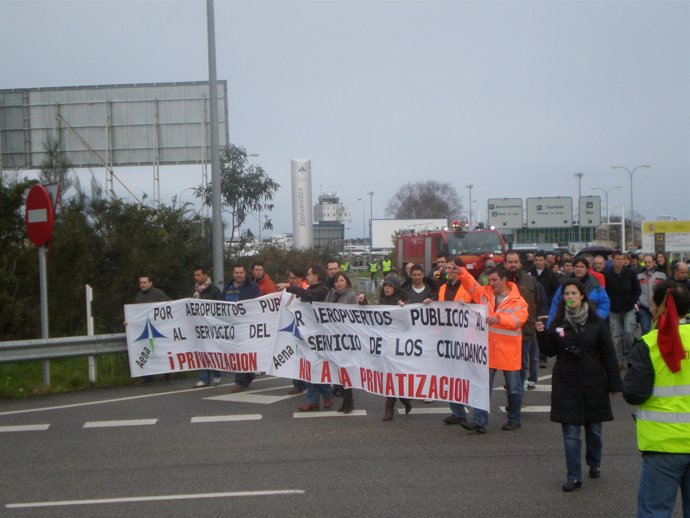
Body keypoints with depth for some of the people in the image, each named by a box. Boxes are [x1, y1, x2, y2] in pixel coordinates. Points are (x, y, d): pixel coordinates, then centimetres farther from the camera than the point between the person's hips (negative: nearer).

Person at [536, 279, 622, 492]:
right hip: (566, 384, 1)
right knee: (570, 432, -1)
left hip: (592, 383, 0)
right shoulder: (558, 322, 1)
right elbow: (550, 351, 3)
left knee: (594, 427, 13)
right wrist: (542, 334, -14)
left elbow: (608, 355, -1)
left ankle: (594, 463, 38)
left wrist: (614, 384, -1)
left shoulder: (596, 323, -5)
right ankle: (574, 477, 4)